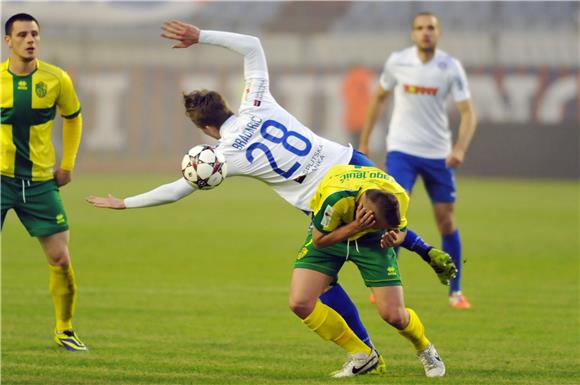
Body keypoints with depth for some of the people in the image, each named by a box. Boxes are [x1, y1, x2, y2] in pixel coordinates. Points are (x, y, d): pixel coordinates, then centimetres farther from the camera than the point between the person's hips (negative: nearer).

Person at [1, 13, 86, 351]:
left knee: (61, 260, 1)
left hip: (40, 181, 2)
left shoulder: (57, 80, -3)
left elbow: (73, 118, 14)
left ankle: (65, 330, 19)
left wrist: (67, 164, 8)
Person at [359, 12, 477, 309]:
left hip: (438, 153, 1)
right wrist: (364, 142, 11)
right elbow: (379, 98, 11)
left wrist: (460, 148, -26)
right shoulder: (397, 62, -4)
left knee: (446, 220, 4)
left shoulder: (450, 68, -7)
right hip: (401, 150, -1)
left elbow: (467, 112, -9)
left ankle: (455, 292, 17)